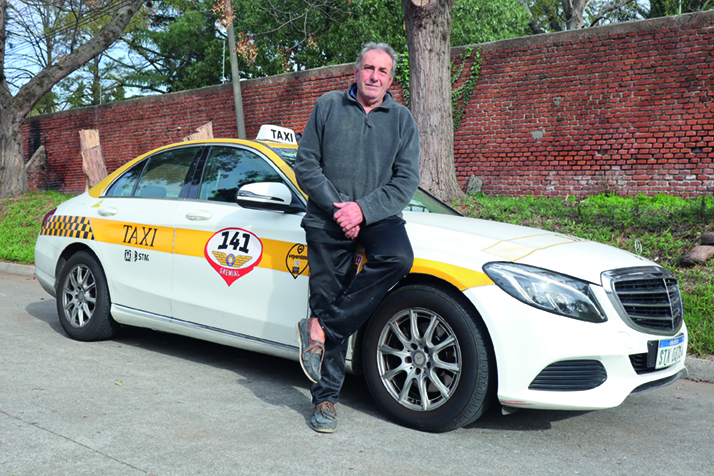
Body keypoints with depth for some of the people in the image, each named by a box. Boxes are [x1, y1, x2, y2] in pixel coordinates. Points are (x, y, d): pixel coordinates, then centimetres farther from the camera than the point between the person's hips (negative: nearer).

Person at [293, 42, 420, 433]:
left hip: (377, 216, 1)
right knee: (326, 297, -2)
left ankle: (320, 327, -18)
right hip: (327, 222, 0)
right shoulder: (327, 107, 7)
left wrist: (363, 209, -14)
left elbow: (407, 181, 0)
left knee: (398, 258, -31)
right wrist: (337, 207, -10)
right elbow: (305, 165, 3)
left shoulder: (402, 120, 8)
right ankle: (325, 399, 11)